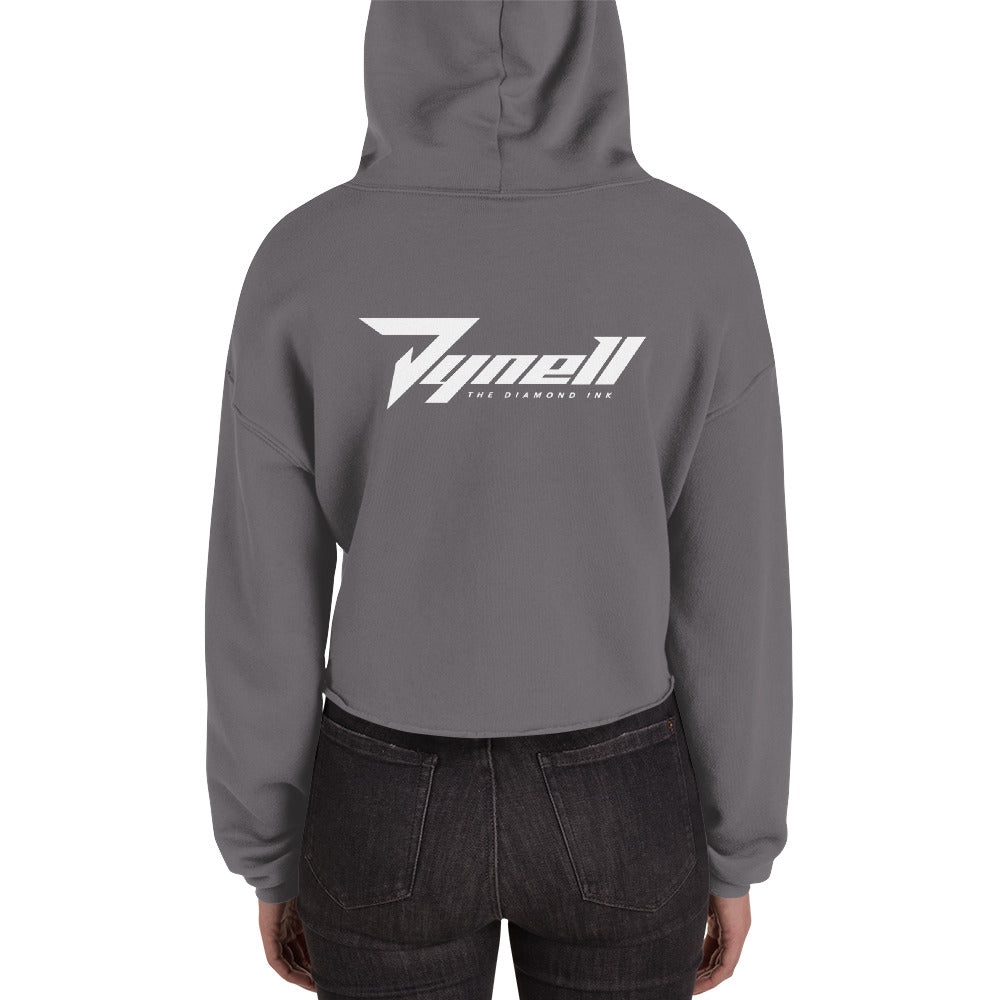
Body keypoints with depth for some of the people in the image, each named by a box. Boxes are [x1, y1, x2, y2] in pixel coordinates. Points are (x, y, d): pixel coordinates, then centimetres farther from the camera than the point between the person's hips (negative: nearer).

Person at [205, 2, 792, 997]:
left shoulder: (305, 263, -14)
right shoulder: (699, 256, -13)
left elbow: (260, 608, -9)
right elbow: (733, 601, -9)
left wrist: (271, 857, 8)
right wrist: (735, 855, 7)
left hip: (391, 808, 0)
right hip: (612, 808, 1)